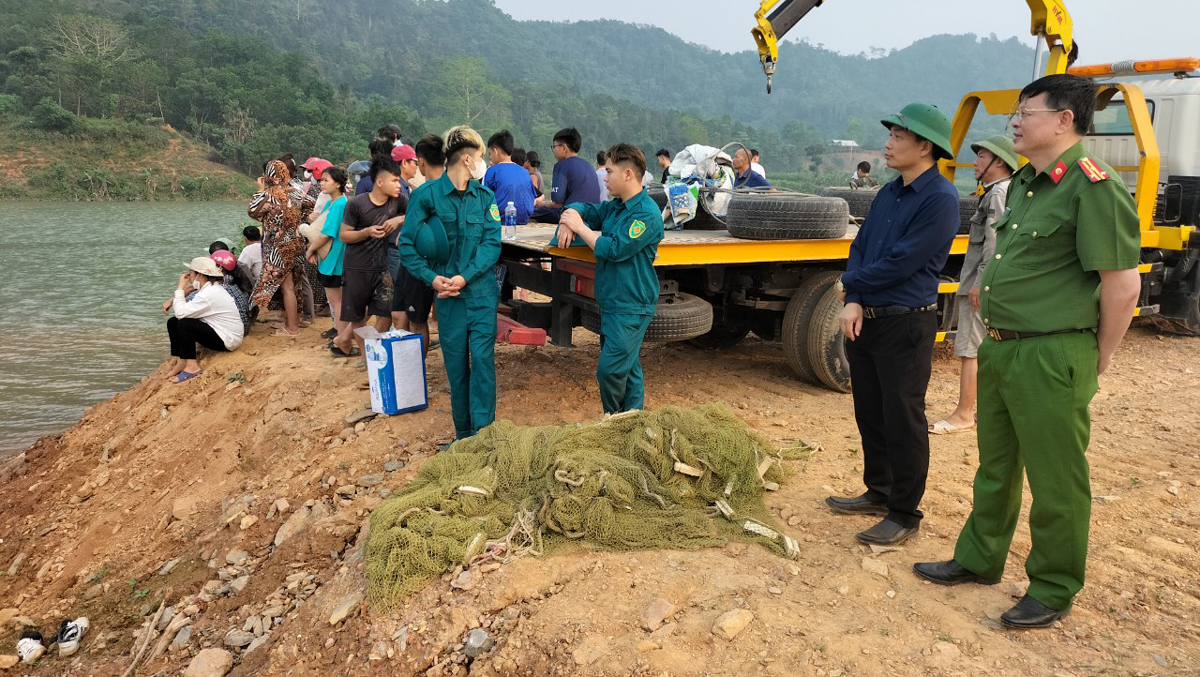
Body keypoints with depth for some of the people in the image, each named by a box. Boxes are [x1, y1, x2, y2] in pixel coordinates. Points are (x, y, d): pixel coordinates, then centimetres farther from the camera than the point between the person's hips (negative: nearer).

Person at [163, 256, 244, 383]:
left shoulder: (208, 294, -24)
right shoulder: (211, 287, 7)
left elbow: (180, 312, -25)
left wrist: (180, 287, -16)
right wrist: (172, 302, -8)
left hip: (227, 340, -10)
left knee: (184, 324, -23)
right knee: (173, 322, 8)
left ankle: (191, 366, -15)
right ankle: (179, 361, 11)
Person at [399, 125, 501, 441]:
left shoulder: (485, 196, 4)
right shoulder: (426, 195, -3)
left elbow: (492, 243, -4)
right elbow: (407, 244, -3)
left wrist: (465, 277, -16)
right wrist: (431, 278, -15)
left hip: (482, 290, 1)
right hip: (447, 294, -1)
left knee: (482, 359, -4)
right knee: (455, 363, 7)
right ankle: (462, 433, 21)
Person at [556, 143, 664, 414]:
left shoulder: (647, 214, -17)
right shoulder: (614, 207, 12)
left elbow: (614, 249, -23)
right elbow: (580, 208, 23)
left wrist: (580, 227, -12)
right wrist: (568, 222, -2)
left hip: (631, 307, -9)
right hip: (612, 303, 9)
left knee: (610, 369, -10)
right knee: (628, 367, 15)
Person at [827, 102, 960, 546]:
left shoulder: (940, 199, -14)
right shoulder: (888, 193, 12)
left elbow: (900, 263, -19)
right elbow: (859, 248, 10)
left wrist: (850, 285, -4)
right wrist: (853, 303, -6)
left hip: (905, 326, -8)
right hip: (866, 321, 8)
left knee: (903, 421, 1)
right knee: (870, 413, 17)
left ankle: (904, 515, 13)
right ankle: (878, 493, 33)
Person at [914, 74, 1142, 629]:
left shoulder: (1094, 187, -16)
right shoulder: (1022, 183, 12)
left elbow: (1123, 284, -17)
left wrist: (1098, 360, -8)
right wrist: (995, 334, 17)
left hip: (1051, 358, -9)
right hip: (1000, 349, 9)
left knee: (1055, 480, 6)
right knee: (995, 467, 20)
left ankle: (1053, 590, 22)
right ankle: (979, 559, 36)